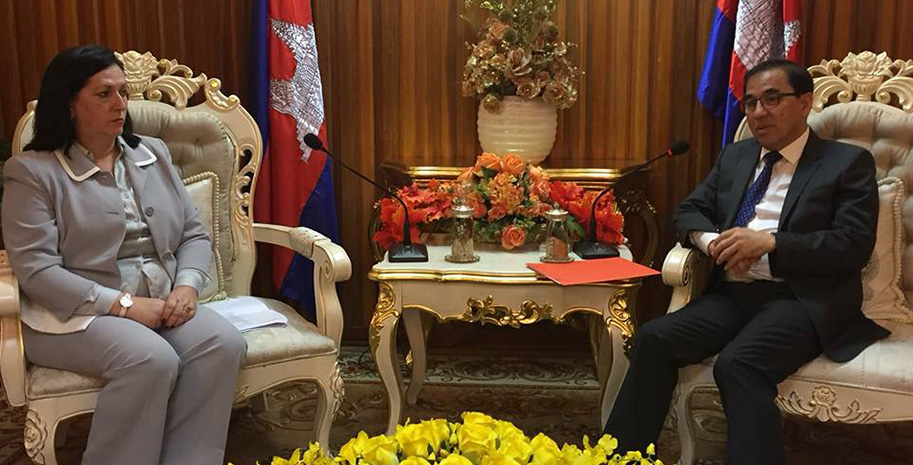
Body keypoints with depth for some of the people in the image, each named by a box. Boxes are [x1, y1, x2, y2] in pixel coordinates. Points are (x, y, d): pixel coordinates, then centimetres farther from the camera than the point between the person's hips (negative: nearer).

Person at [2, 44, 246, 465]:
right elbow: (36, 271, -12)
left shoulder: (152, 153, 13)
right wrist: (123, 304, -19)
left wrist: (186, 286, -9)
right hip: (75, 314, -5)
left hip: (162, 303, 5)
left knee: (223, 343, -24)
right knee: (153, 360, -33)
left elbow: (194, 234, 12)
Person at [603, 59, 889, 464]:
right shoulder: (734, 157, 21)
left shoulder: (848, 163, 5)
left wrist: (768, 242, -16)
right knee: (654, 338, -21)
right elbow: (688, 212, 19)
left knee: (737, 364, -34)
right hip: (733, 294, 5)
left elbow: (855, 245, -6)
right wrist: (711, 240, -6)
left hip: (803, 300, -5)